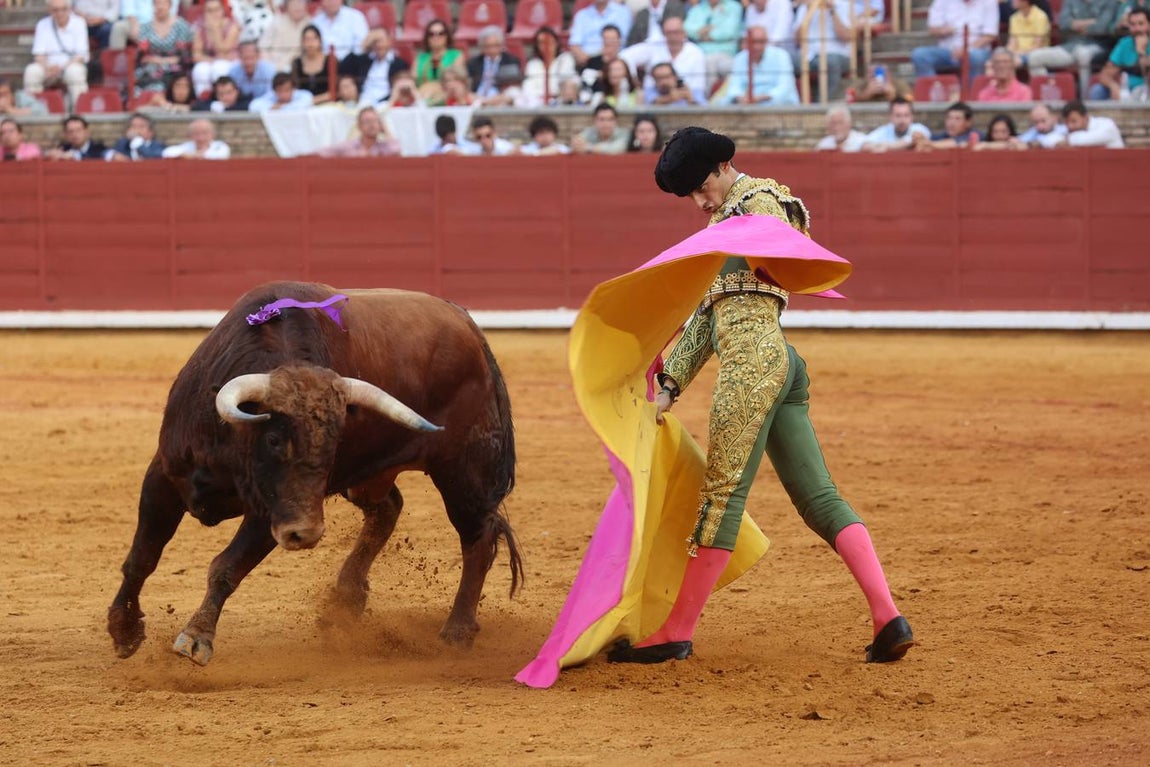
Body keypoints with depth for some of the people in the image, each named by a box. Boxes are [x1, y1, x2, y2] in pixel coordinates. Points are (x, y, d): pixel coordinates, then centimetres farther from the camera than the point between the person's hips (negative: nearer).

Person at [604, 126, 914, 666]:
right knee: (818, 498, 2)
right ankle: (887, 618, -8)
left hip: (753, 358, -10)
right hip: (780, 364, 10)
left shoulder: (758, 198, 2)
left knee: (722, 494, -5)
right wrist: (671, 387, 23)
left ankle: (675, 635, -2)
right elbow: (705, 318, 28)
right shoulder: (722, 223, 29)